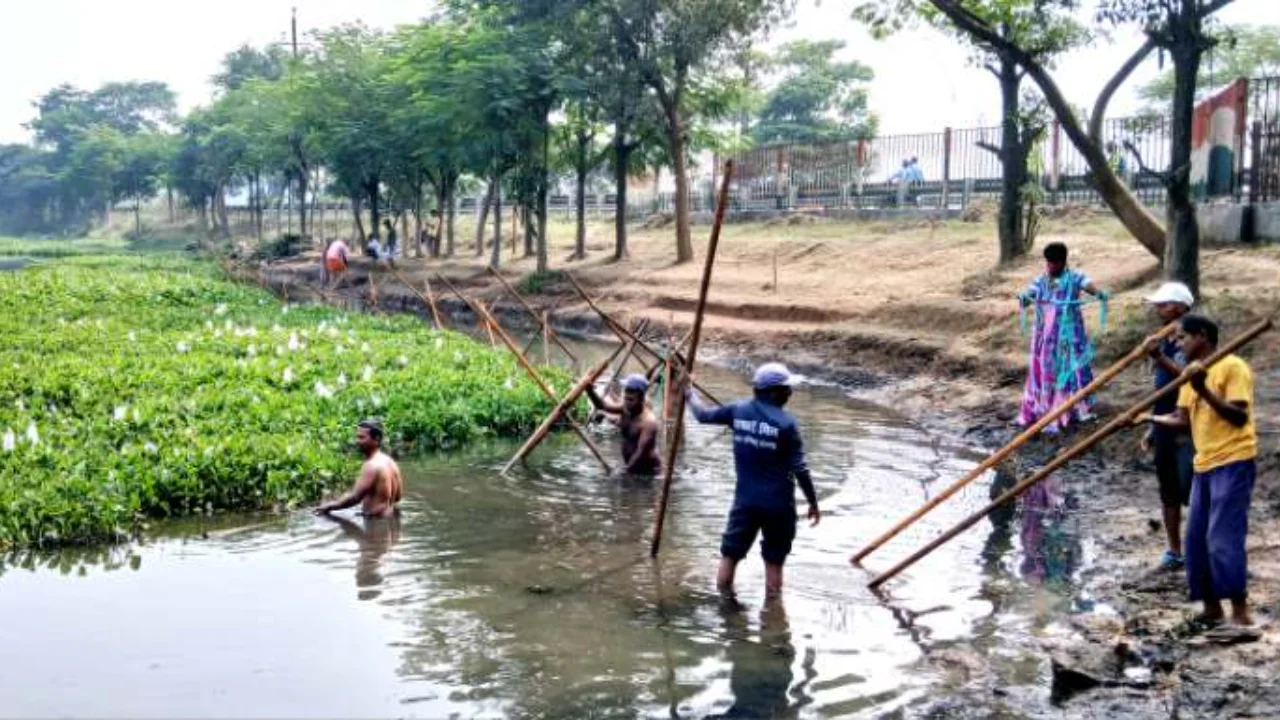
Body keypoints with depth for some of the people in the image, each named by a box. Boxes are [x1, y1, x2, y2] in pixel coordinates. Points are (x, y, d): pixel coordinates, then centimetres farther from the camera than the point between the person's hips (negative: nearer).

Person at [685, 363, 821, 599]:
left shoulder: (738, 411, -1)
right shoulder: (786, 422, -13)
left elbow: (703, 415, 13)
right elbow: (799, 468, -12)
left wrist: (689, 392, 31)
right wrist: (813, 502, -2)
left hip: (745, 500, 3)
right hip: (778, 503, -3)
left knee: (730, 555, 12)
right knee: (774, 562, 9)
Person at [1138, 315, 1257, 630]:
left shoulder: (1232, 366, -11)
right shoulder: (1191, 372, 14)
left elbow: (1239, 416, -20)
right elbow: (1182, 419, 13)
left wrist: (1204, 390, -28)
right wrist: (1148, 418, 3)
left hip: (1233, 462, -9)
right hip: (1204, 465, 9)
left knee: (1223, 538, -12)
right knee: (1197, 538, 8)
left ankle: (1240, 613, -7)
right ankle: (1212, 607, 16)